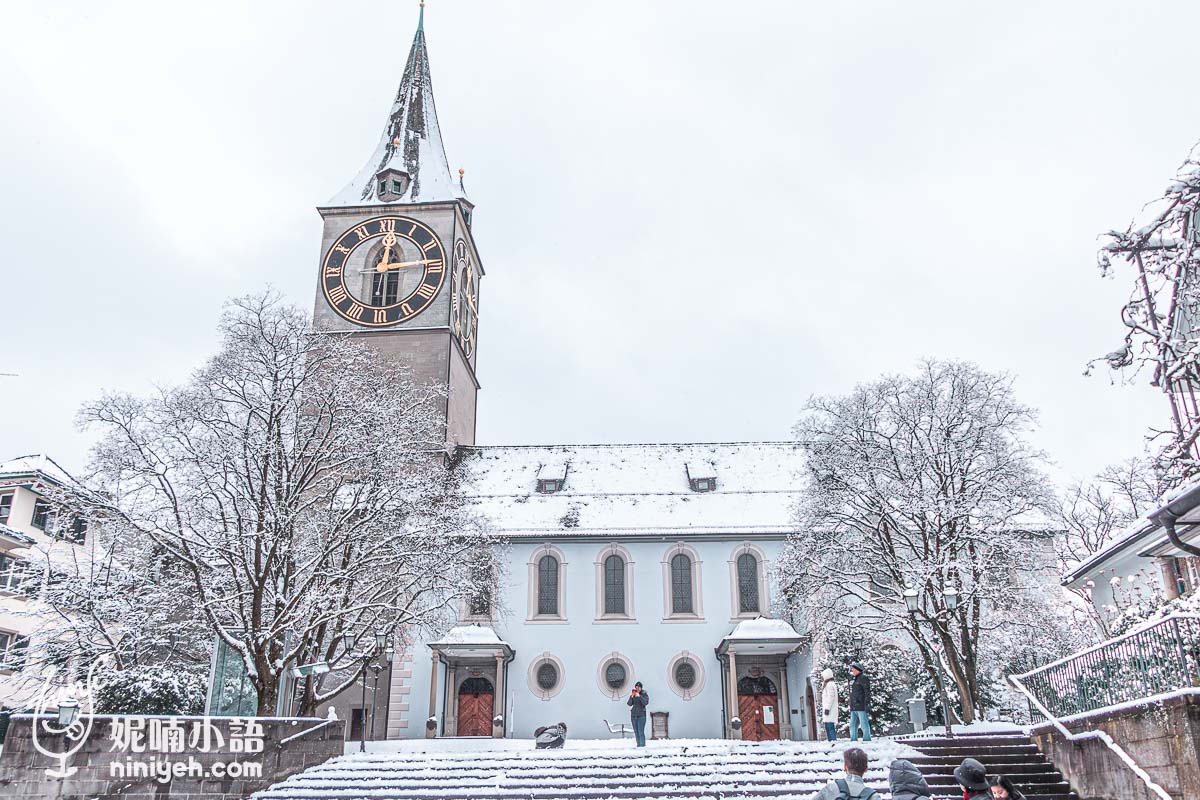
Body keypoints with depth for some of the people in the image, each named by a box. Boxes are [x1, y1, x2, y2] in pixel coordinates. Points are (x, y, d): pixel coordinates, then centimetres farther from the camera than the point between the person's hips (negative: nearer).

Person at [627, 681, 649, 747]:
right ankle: (638, 744, 12)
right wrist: (631, 697, -13)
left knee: (641, 731, -12)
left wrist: (639, 696, -23)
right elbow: (629, 704, 1)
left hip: (641, 715, -4)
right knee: (636, 731, 5)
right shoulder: (633, 694, 7)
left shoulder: (644, 694, -2)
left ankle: (642, 745, -9)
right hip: (633, 715, 4)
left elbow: (646, 703, -16)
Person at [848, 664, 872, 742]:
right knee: (853, 726, 9)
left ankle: (867, 740, -5)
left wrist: (867, 704, -20)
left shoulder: (863, 678, -5)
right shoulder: (855, 680, 22)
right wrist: (851, 707, 23)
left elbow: (867, 692, -13)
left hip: (862, 708, -9)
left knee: (864, 725, -7)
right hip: (854, 708, 9)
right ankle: (853, 741, 13)